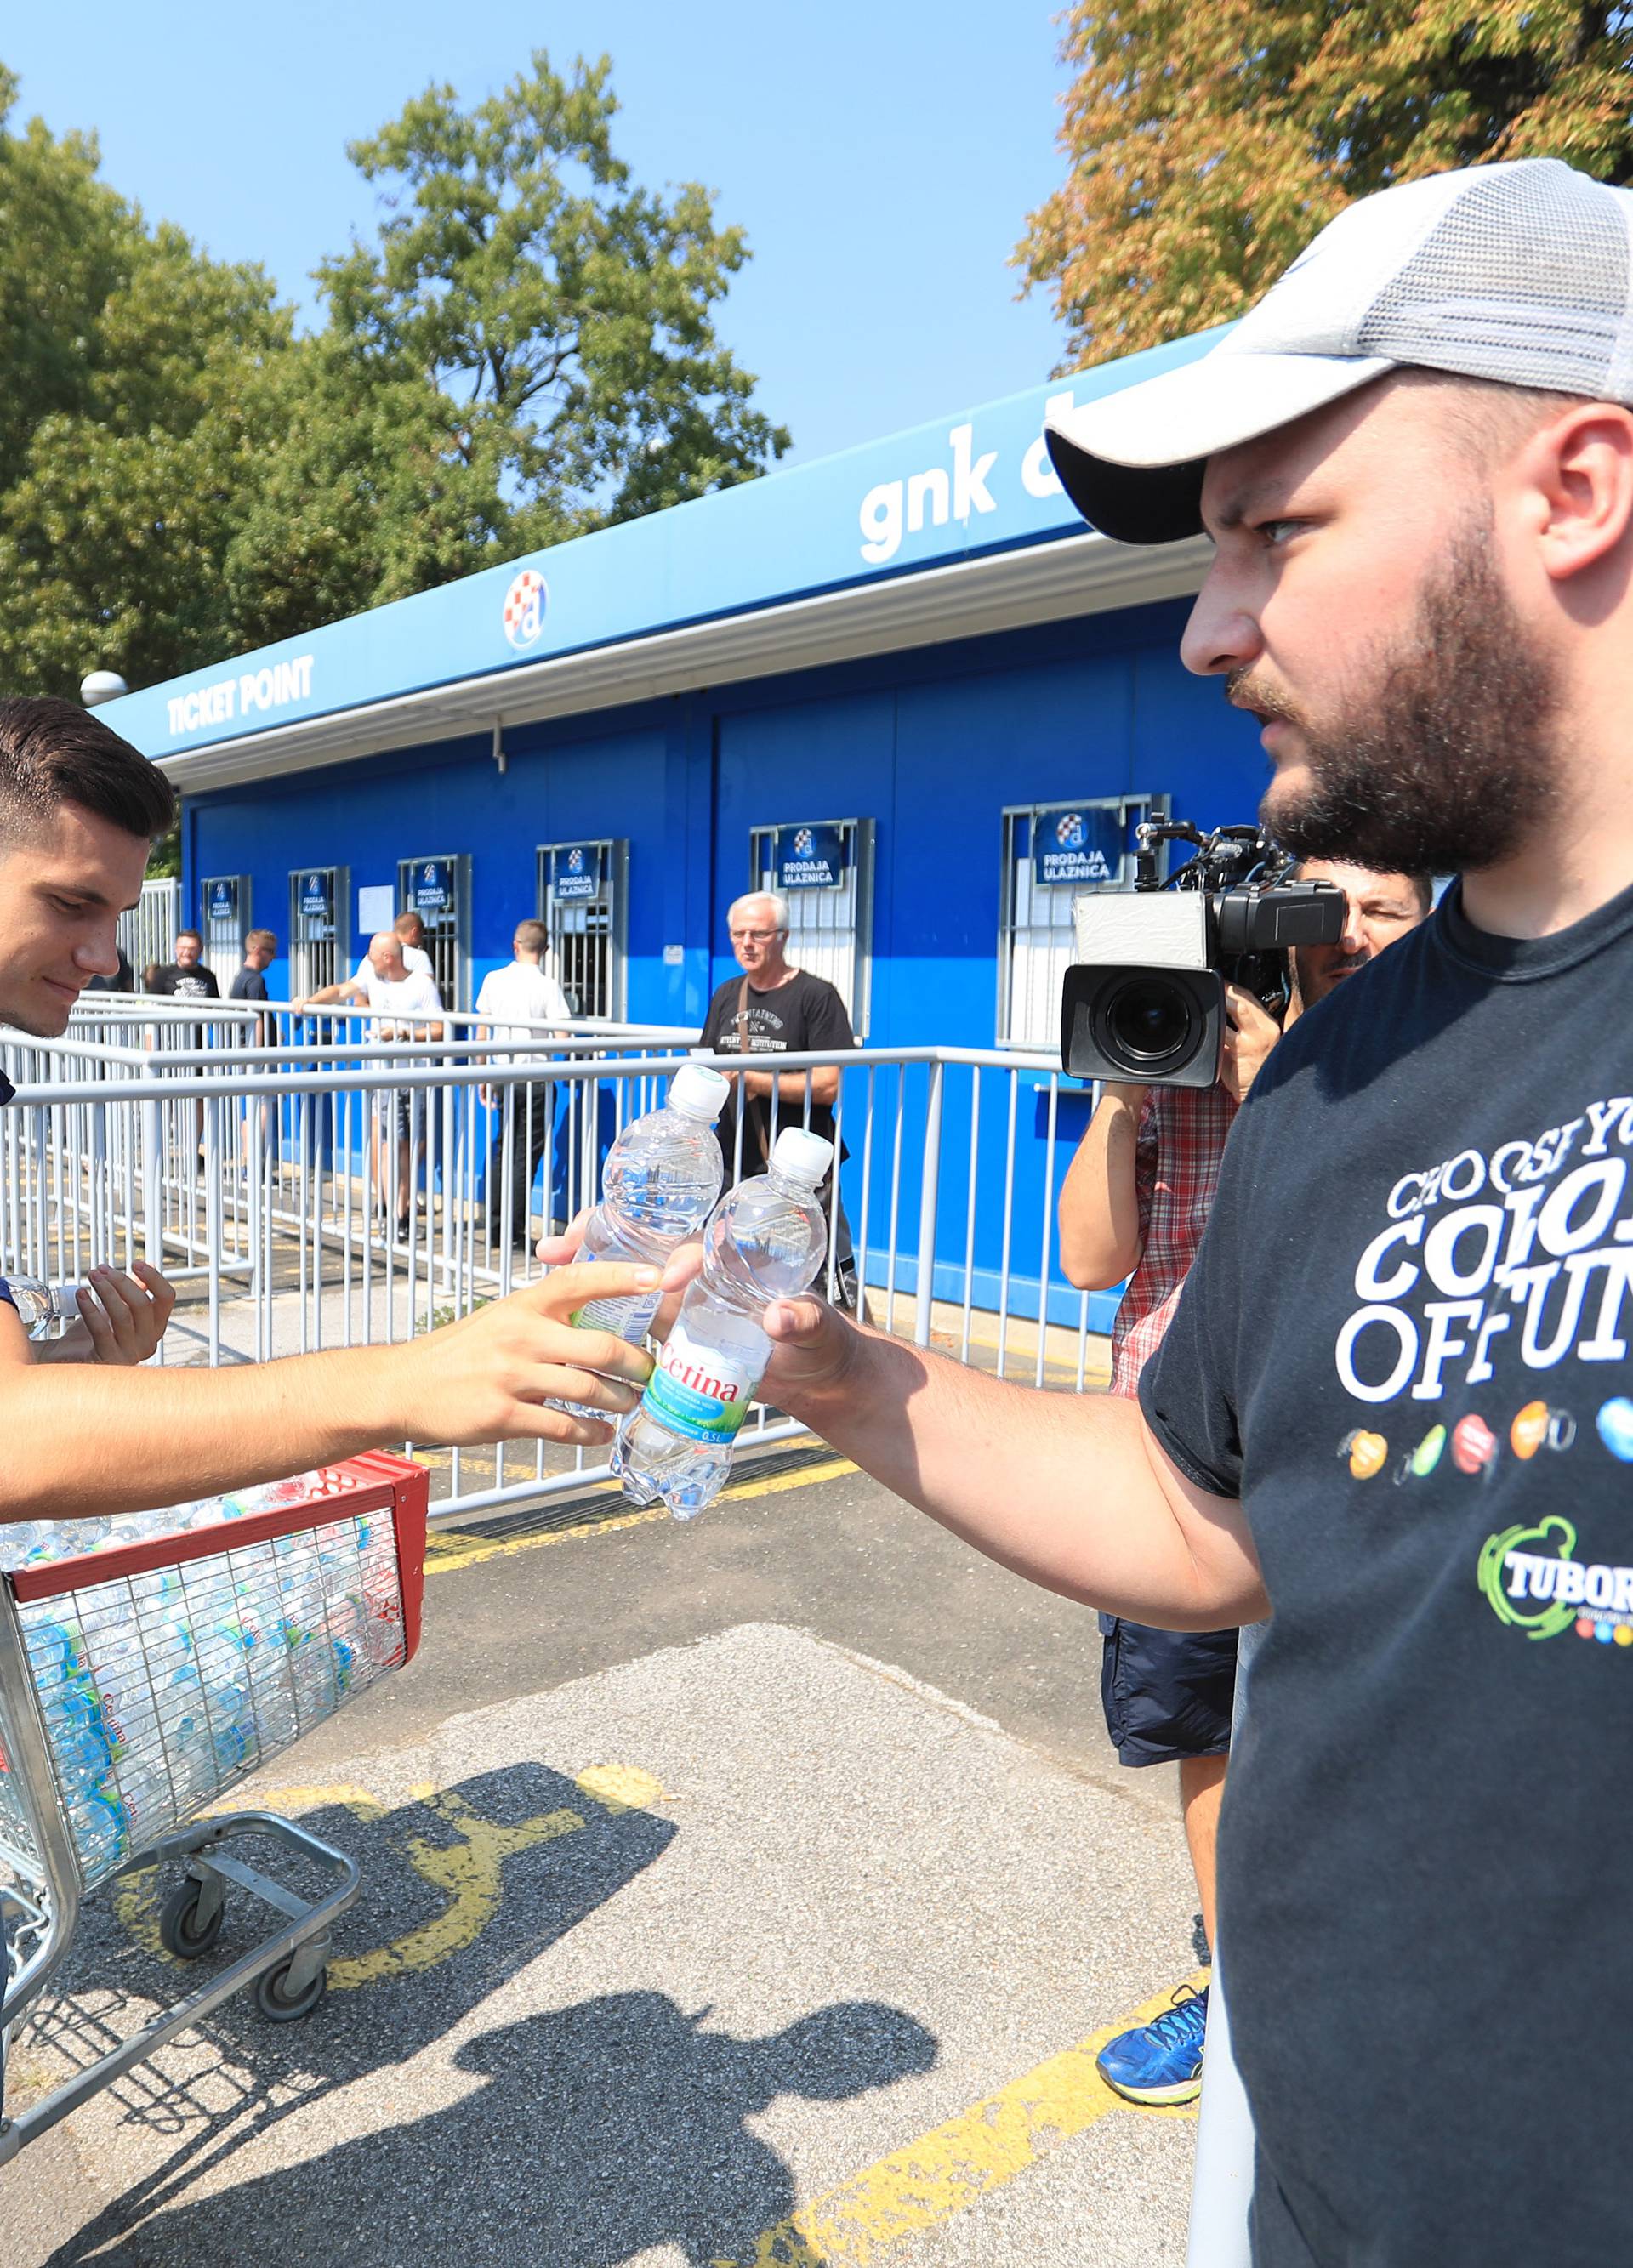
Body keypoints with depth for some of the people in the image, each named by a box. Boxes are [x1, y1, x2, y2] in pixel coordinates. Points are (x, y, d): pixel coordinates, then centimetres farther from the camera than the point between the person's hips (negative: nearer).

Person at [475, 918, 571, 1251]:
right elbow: (561, 1038, -15)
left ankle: (495, 1228, 17)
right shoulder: (548, 986, -10)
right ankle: (515, 1232, 4)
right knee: (526, 1155, 3)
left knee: (503, 1151, 15)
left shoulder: (493, 980, 2)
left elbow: (481, 1032, 5)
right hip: (535, 1077, -4)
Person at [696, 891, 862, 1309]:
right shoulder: (727, 996, 14)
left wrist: (754, 1081, -18)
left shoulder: (815, 995, -7)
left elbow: (827, 1086, -14)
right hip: (733, 1165, 7)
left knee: (831, 1274, -6)